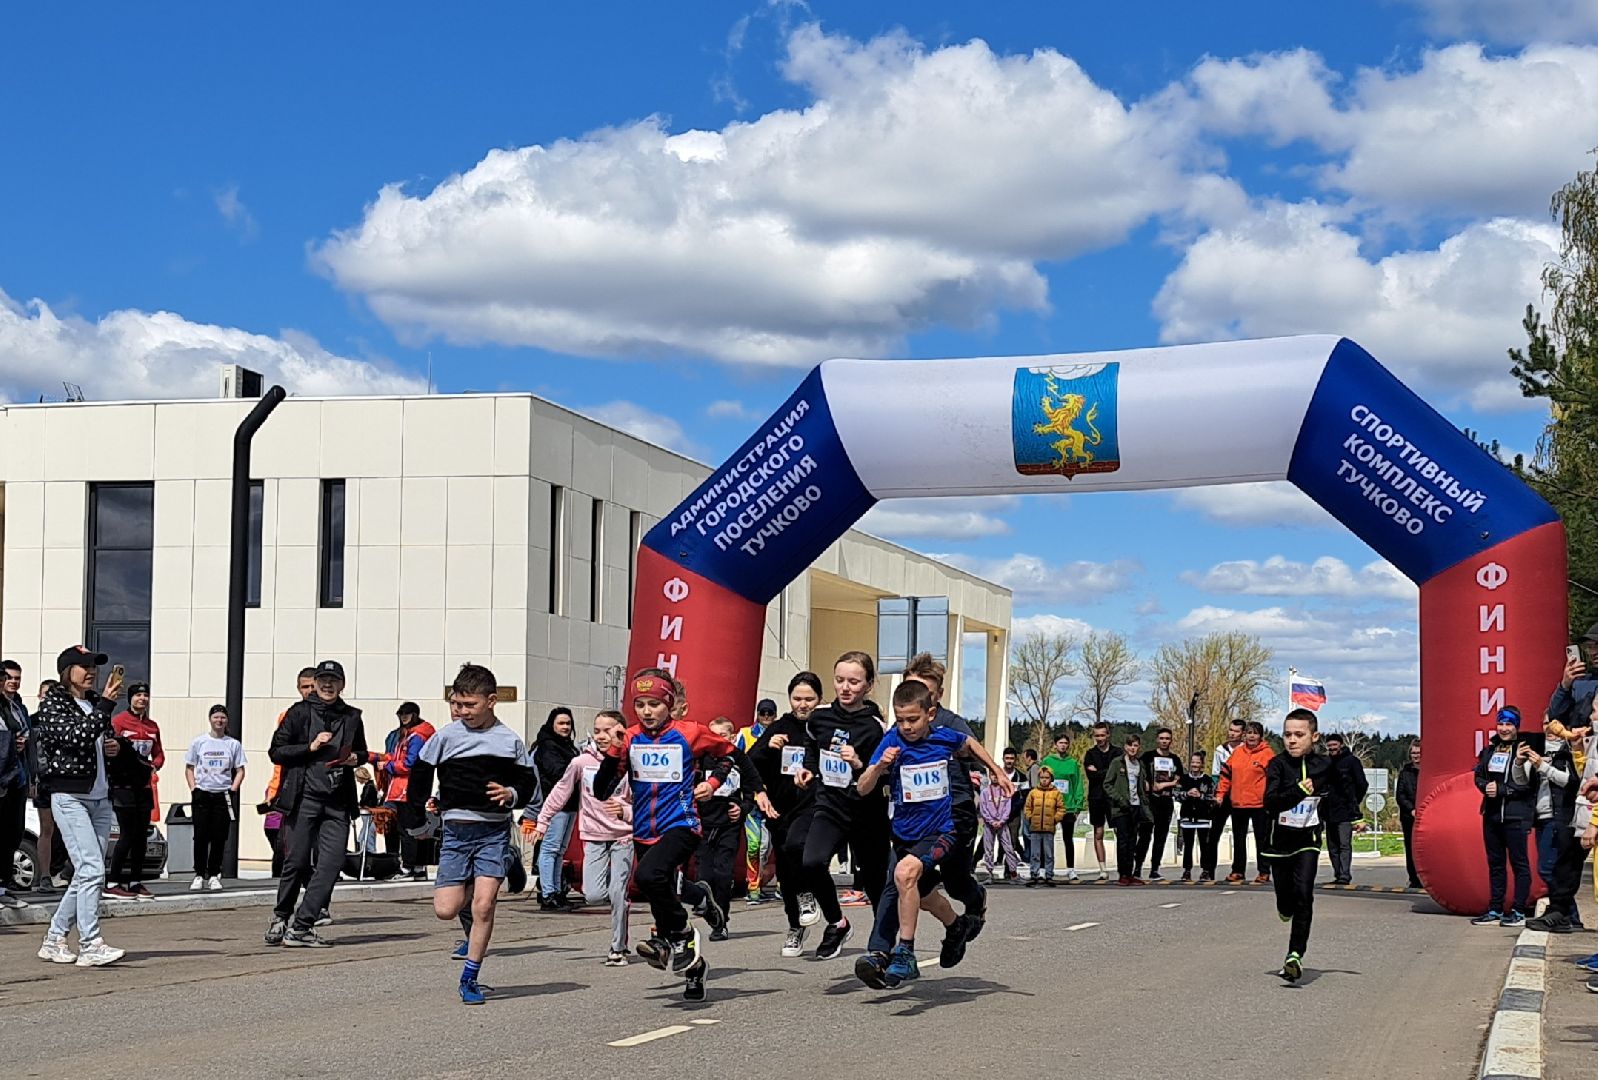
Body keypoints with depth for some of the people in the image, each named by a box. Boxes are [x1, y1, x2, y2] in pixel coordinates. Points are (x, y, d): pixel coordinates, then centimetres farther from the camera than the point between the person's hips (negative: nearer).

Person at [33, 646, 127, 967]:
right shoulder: (52, 704, -5)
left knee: (87, 874, 9)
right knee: (92, 869, -17)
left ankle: (54, 940, 20)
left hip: (100, 798, 8)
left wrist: (120, 746, 7)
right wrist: (106, 703, -22)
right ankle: (90, 945, -18)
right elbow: (78, 736, -22)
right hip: (70, 797, -8)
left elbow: (111, 740, 30)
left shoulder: (95, 704, 16)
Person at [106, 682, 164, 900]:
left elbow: (159, 754, 20)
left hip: (144, 786, 7)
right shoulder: (119, 721, -4)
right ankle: (112, 884, -7)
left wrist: (154, 765, -1)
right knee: (127, 834, -11)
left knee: (142, 836, 7)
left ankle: (135, 882, 15)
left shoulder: (152, 726, 15)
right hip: (124, 786, -7)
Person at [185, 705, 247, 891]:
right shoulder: (199, 742, 5)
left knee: (219, 838, 0)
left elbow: (240, 770, 9)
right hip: (202, 794, -1)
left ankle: (213, 876, 8)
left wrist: (233, 789, -4)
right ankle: (199, 875, 4)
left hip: (223, 796, 1)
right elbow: (189, 768, 9)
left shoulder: (233, 744, 6)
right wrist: (193, 789, -3)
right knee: (201, 837, -3)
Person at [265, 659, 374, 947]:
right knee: (297, 861, -1)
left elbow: (362, 752, 28)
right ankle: (281, 916, 22)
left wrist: (356, 758, 5)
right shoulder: (300, 713, 4)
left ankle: (301, 927, -6)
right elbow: (276, 751, 2)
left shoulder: (352, 717, 13)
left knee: (331, 862, -8)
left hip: (337, 803, 3)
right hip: (303, 797, -3)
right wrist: (310, 747, -9)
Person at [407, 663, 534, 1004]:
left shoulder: (510, 741, 2)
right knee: (445, 909, -6)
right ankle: (471, 911, 31)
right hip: (456, 830, 1)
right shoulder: (446, 737, 1)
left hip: (494, 831, -1)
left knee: (483, 906, -10)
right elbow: (420, 773, 11)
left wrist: (512, 794, -11)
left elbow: (527, 782, 9)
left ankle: (469, 979, 3)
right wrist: (419, 813, 7)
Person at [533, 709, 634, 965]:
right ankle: (620, 903, 23)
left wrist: (625, 811, -18)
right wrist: (542, 821, 10)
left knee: (617, 893, -8)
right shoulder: (582, 762, -2)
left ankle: (618, 948, 6)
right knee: (593, 895, -11)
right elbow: (560, 792, 9)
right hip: (594, 837, 2)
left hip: (623, 837, -2)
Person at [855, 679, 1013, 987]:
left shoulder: (945, 737, -9)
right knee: (922, 895, 22)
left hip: (941, 831, -3)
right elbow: (863, 789, -19)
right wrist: (879, 766, -36)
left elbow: (969, 744, 16)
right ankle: (956, 926, 55)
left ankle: (905, 953, -23)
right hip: (904, 834, 3)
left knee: (906, 872, -30)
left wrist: (996, 771, 19)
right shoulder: (892, 742, -13)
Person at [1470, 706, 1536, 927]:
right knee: (1495, 863, 11)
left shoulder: (1524, 750, -7)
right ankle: (1495, 910, 17)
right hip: (1492, 814, 7)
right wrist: (1486, 787, -6)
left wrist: (1500, 790, -17)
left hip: (1516, 815, -7)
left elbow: (1524, 785, -12)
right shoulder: (1489, 750, 12)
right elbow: (1479, 776, 15)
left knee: (1519, 862, -2)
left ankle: (1518, 912, 2)